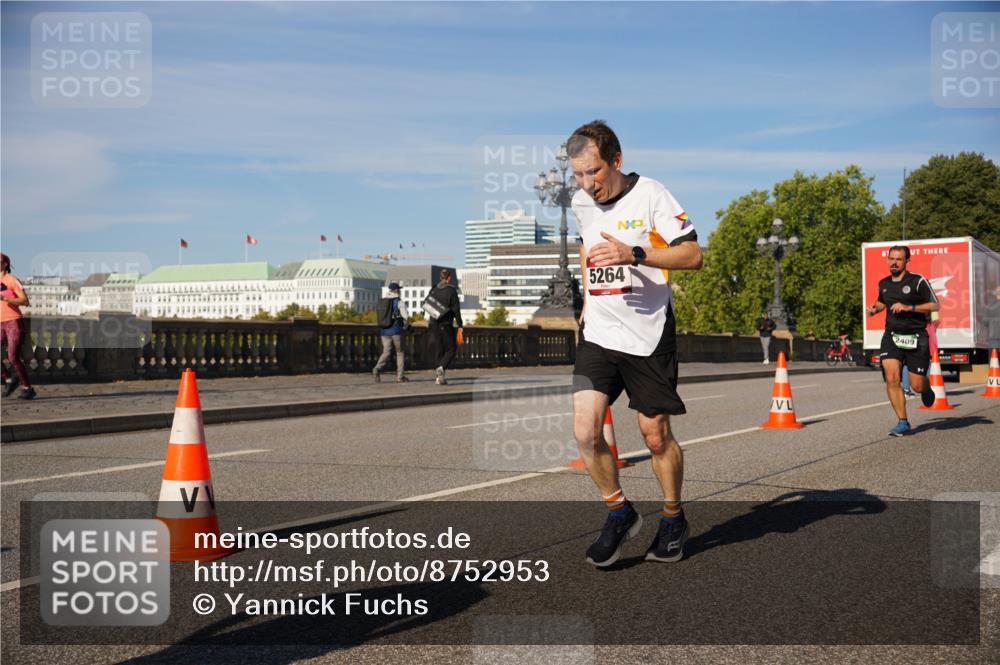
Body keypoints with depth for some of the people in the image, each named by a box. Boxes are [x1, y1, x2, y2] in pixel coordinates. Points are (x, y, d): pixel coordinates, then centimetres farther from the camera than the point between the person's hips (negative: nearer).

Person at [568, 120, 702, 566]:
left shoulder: (649, 195, -10)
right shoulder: (580, 203, 7)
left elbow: (693, 255, -17)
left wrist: (634, 254, -29)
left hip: (648, 335, -4)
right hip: (598, 333, 5)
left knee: (656, 436, 4)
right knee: (585, 431, -9)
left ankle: (673, 519, 28)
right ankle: (620, 513, 13)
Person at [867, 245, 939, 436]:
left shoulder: (917, 281, -7)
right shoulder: (884, 284, 10)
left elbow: (934, 305, -7)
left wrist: (908, 307, -17)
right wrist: (874, 308, 8)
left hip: (915, 337, -3)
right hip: (891, 336, 3)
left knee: (917, 386, 0)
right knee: (892, 379, -15)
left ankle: (926, 389, 40)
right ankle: (903, 422, -4)